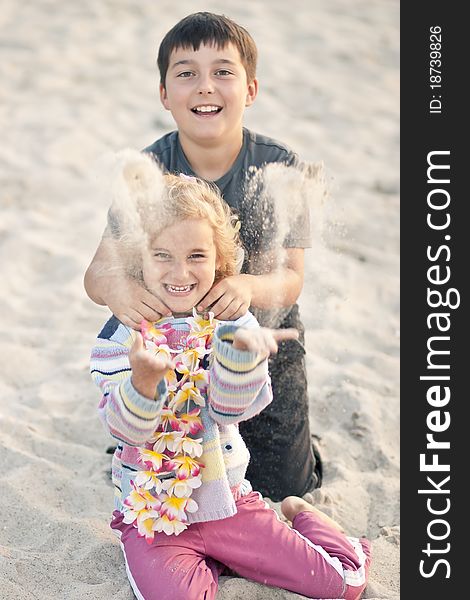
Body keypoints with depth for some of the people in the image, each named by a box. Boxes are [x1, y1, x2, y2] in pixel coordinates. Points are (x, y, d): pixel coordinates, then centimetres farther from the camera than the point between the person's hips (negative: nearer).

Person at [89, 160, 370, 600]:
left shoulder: (228, 326, -4)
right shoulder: (120, 335, -9)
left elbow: (231, 410, -17)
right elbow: (127, 429, -19)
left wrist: (242, 347, -36)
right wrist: (142, 378, -40)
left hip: (227, 501, 1)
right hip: (151, 516, -1)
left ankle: (297, 513, 26)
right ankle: (206, 565, 5)